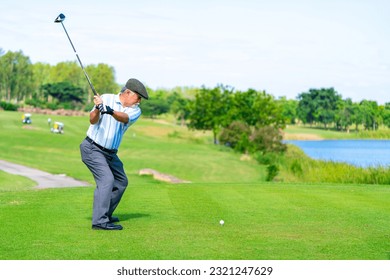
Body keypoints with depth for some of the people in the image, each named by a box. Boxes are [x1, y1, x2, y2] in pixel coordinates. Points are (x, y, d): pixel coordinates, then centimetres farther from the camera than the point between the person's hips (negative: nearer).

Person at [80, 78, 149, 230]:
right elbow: (93, 120, -20)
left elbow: (124, 118, -25)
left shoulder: (136, 110, -2)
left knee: (121, 182, 17)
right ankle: (99, 221, -25)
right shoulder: (106, 99, -10)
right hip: (92, 148, -7)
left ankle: (105, 214, 31)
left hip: (110, 153, 7)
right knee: (107, 179, -22)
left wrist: (110, 111, -45)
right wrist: (97, 109, -41)